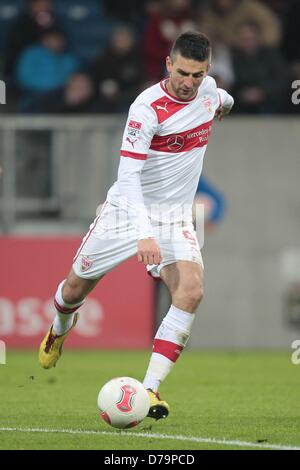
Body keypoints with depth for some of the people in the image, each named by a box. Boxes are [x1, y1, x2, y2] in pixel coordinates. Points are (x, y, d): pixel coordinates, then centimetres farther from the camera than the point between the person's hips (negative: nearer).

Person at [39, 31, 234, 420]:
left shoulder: (208, 89, -4)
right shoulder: (148, 108, -23)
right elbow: (128, 174, -30)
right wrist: (144, 234, -39)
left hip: (176, 217, 3)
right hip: (128, 211, -3)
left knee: (191, 290, -23)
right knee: (76, 287, 11)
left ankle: (150, 388, -23)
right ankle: (59, 332, 50)